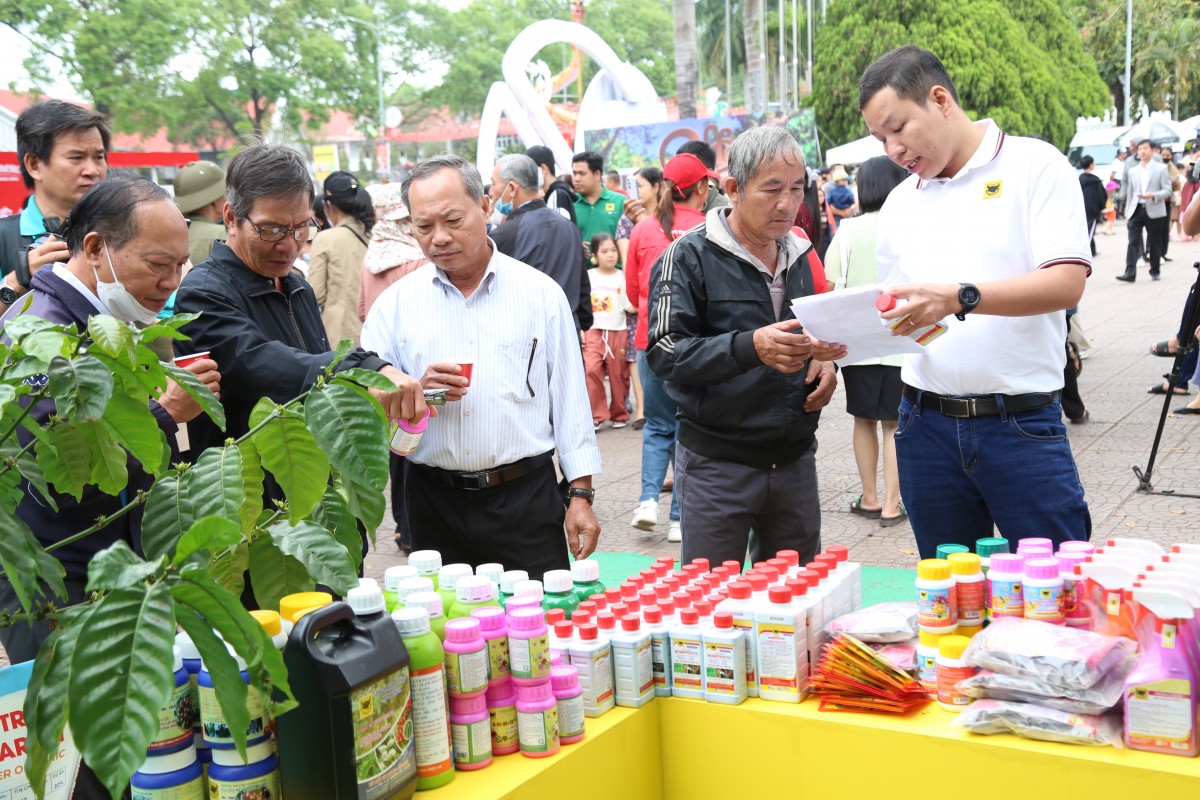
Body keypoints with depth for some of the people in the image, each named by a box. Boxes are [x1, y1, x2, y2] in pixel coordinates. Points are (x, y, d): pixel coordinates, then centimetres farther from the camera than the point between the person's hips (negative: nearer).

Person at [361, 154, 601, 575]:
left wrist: (580, 494, 1)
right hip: (435, 505, 1)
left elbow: (569, 398, 5)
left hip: (527, 499, -1)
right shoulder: (395, 303, 6)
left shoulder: (540, 292, 4)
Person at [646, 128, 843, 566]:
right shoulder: (691, 256, -8)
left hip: (795, 459, 6)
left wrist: (823, 358, 3)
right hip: (717, 462, -6)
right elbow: (665, 352, -18)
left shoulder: (798, 254, 12)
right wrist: (751, 347, -31)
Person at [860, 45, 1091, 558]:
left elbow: (1066, 283, -14)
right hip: (926, 422, 5)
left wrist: (961, 297, -26)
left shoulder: (1033, 165, -3)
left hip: (1021, 423, -5)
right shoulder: (900, 202, 13)